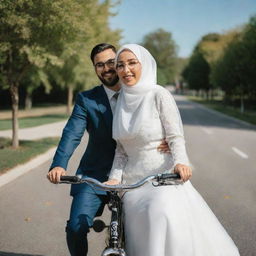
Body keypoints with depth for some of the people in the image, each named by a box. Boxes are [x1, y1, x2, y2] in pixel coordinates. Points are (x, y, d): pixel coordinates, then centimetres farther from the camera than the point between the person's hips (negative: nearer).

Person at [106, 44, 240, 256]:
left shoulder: (159, 95, -5)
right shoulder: (122, 101, 11)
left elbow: (176, 137, -11)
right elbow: (121, 149, 13)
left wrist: (180, 162, -31)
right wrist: (115, 178, -1)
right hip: (132, 181, 5)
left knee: (162, 214, -33)